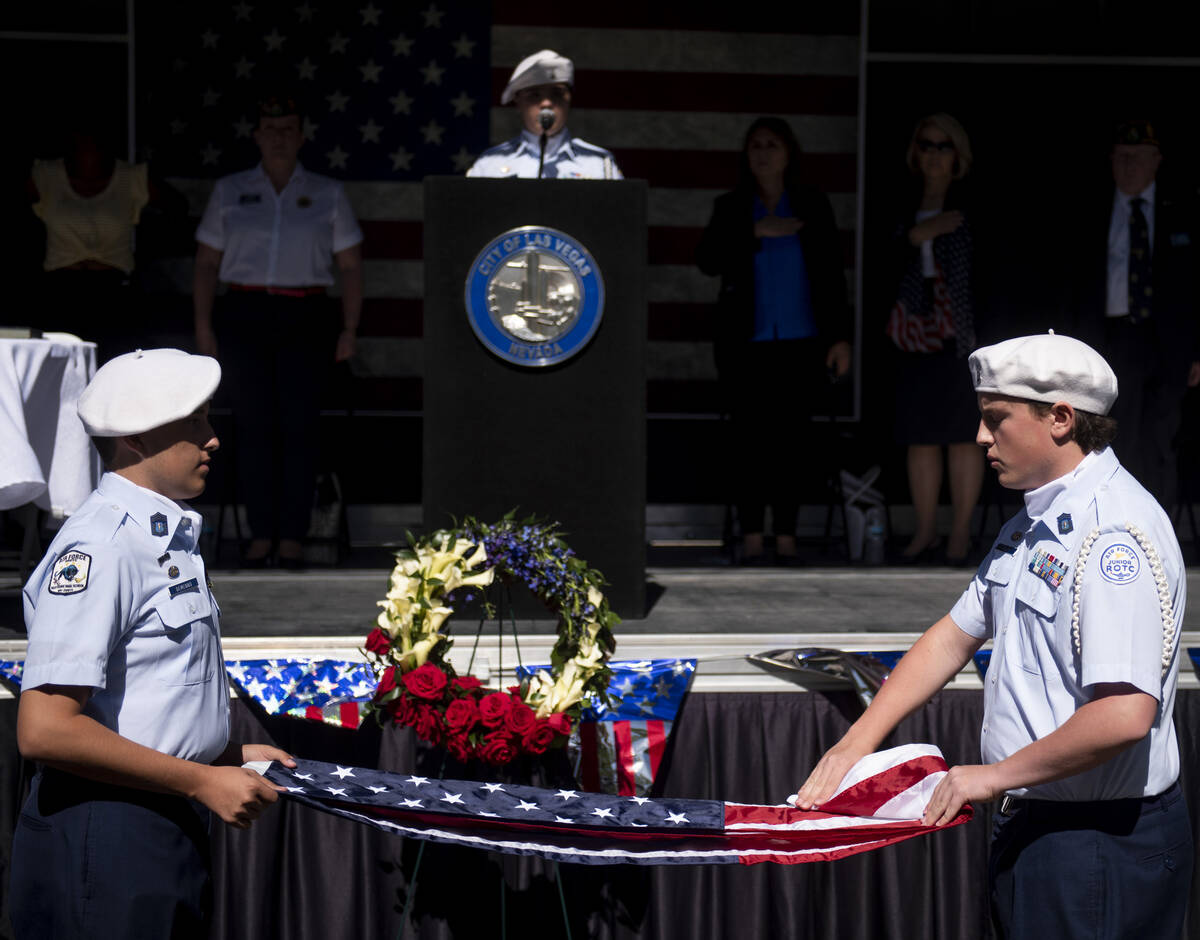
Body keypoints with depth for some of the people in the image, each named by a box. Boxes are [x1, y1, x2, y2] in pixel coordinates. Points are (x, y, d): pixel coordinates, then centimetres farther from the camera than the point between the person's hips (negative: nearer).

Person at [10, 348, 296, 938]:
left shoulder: (170, 536, 14)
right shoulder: (99, 548, -17)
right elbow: (44, 730, -24)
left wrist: (228, 756, 14)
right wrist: (203, 781, -19)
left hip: (172, 828, 9)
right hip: (104, 837, -9)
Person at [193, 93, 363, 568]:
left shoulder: (328, 194, 10)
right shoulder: (229, 191, 12)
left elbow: (350, 266, 9)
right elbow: (207, 262, 11)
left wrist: (349, 329, 1)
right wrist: (203, 324, 1)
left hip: (304, 317, -1)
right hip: (244, 316, 1)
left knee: (298, 424, -4)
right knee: (253, 424, -2)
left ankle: (292, 536, 0)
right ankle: (260, 534, 3)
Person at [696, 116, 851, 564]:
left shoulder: (812, 206, 8)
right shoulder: (731, 208, 9)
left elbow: (831, 273, 8)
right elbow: (707, 259, -5)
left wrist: (840, 337, 4)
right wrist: (756, 232, -15)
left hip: (800, 342, 0)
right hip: (746, 343, 0)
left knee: (787, 439, -3)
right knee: (750, 439, -4)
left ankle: (786, 536, 1)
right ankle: (751, 536, 1)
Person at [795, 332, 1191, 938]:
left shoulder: (1115, 536, -21)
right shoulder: (1032, 528, 13)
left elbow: (1124, 716, -29)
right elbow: (955, 636, 21)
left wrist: (995, 775, -17)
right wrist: (857, 741, 12)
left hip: (1100, 839, -9)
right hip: (1030, 828, 9)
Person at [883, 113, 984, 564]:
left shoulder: (971, 206, 1)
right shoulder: (907, 207, 12)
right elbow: (890, 263, 3)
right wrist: (917, 235, -12)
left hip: (960, 335, -4)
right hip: (915, 331, 4)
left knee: (964, 434, -1)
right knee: (920, 437, 5)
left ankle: (960, 531, 5)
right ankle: (925, 530, 12)